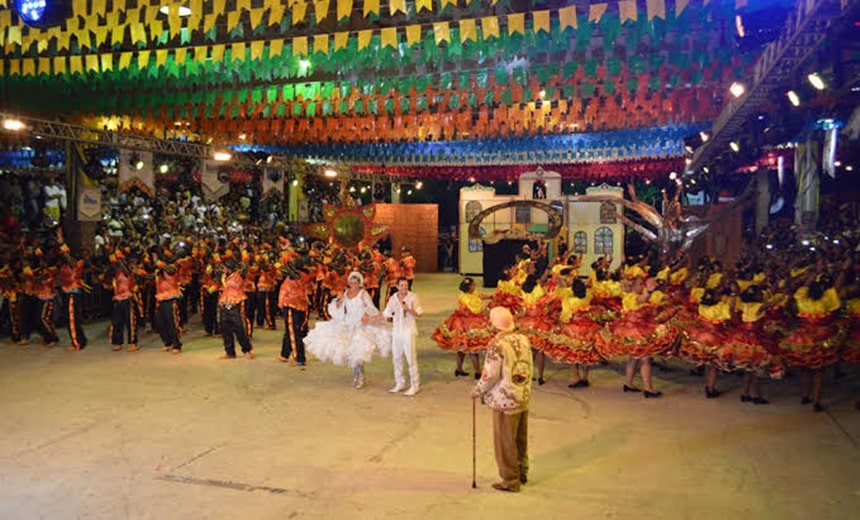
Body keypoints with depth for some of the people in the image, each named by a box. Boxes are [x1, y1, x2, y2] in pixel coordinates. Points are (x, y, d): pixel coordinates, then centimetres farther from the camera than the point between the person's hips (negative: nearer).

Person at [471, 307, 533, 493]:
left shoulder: (497, 344, -21)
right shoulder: (523, 339, 2)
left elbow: (490, 375, -20)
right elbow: (529, 368, 9)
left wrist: (477, 391, -4)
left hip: (505, 402, -8)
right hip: (524, 398, 8)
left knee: (505, 442, 7)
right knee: (521, 439, 21)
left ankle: (510, 481, 16)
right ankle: (522, 473, 35)